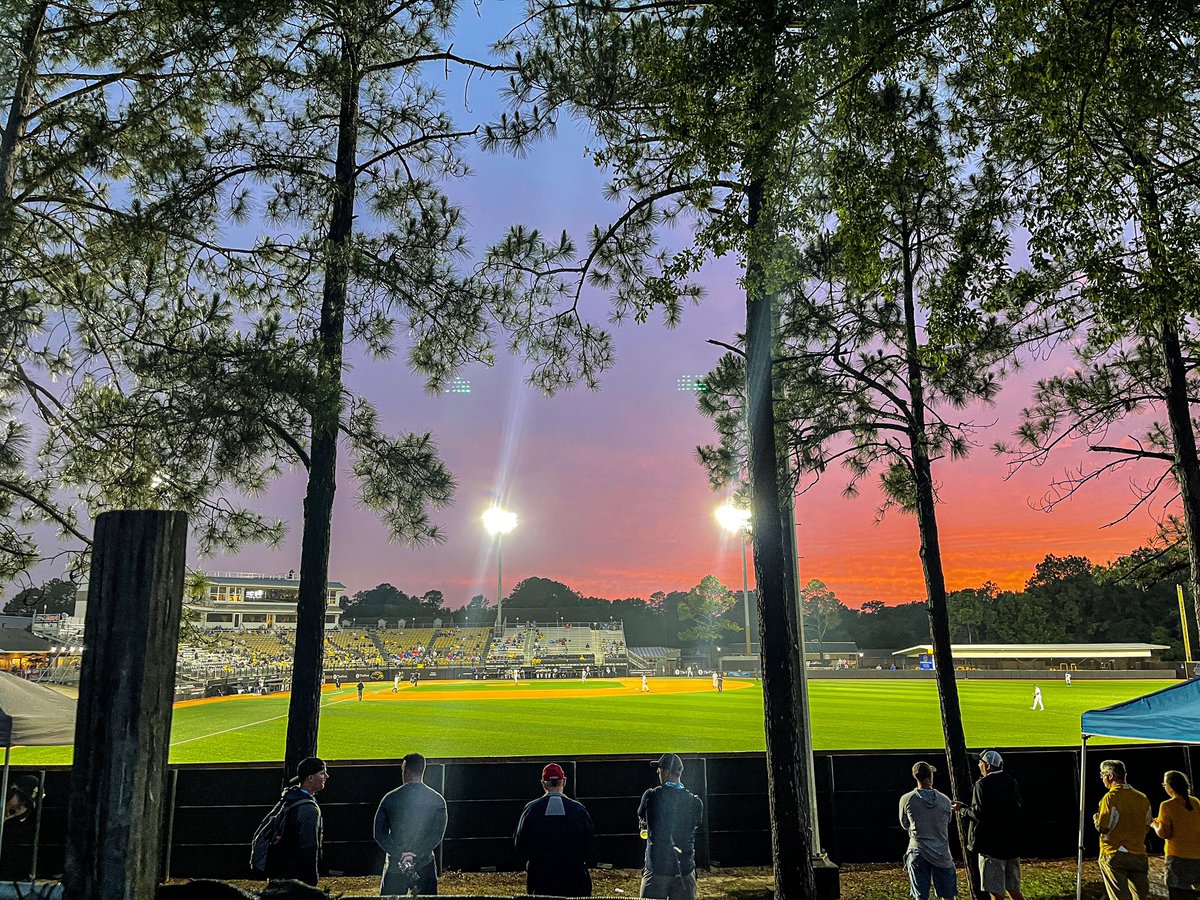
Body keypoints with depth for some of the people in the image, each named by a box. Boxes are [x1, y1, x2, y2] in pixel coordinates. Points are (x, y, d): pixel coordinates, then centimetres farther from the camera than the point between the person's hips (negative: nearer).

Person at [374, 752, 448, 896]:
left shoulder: (389, 798, -2)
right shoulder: (437, 800, -3)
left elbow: (379, 833, -4)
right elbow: (437, 835, -8)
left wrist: (398, 854, -9)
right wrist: (416, 855, -10)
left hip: (394, 865, 0)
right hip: (425, 865, 0)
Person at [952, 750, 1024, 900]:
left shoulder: (982, 785, -14)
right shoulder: (1011, 782, 7)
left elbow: (979, 813, -19)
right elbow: (1017, 808, 14)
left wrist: (962, 808, -1)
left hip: (991, 844, -7)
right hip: (1012, 843, 7)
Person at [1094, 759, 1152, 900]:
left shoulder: (1110, 797, -12)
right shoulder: (1142, 798, 5)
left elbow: (1103, 828, -15)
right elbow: (1146, 826, 12)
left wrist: (1096, 819, 6)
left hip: (1114, 855, -5)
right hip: (1139, 855, 5)